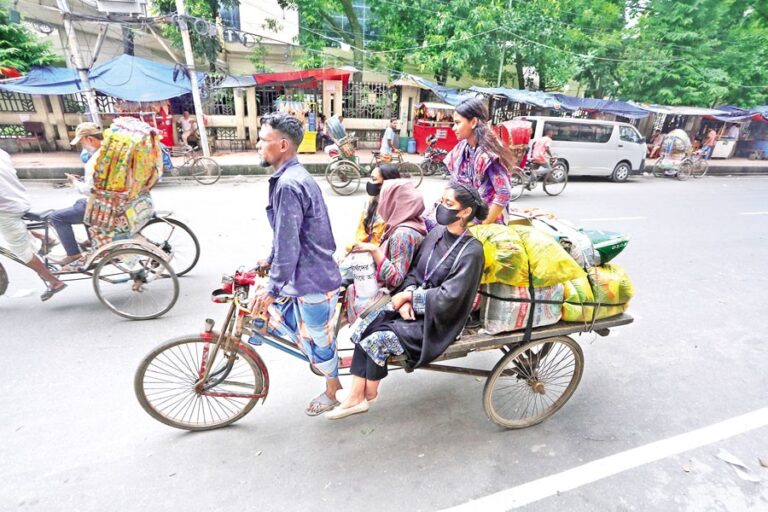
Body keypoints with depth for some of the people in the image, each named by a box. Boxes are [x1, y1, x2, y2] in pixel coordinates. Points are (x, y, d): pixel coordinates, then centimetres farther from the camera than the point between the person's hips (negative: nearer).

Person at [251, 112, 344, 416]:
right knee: (271, 317, 19)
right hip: (307, 273, 10)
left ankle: (333, 390, 36)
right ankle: (321, 356, 35)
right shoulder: (293, 176, 9)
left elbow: (288, 245, -24)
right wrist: (270, 261, 24)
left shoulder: (288, 184, -23)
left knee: (317, 339, 10)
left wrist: (272, 289, -17)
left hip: (313, 279, -9)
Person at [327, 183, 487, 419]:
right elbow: (414, 270, 6)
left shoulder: (471, 251, -19)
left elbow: (448, 298, -22)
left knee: (378, 338, -18)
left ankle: (370, 393, 11)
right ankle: (355, 397, -1)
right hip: (415, 305, 7)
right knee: (365, 327, -12)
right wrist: (407, 294, -12)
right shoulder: (437, 232, 1)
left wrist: (408, 296, -16)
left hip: (438, 320, -6)